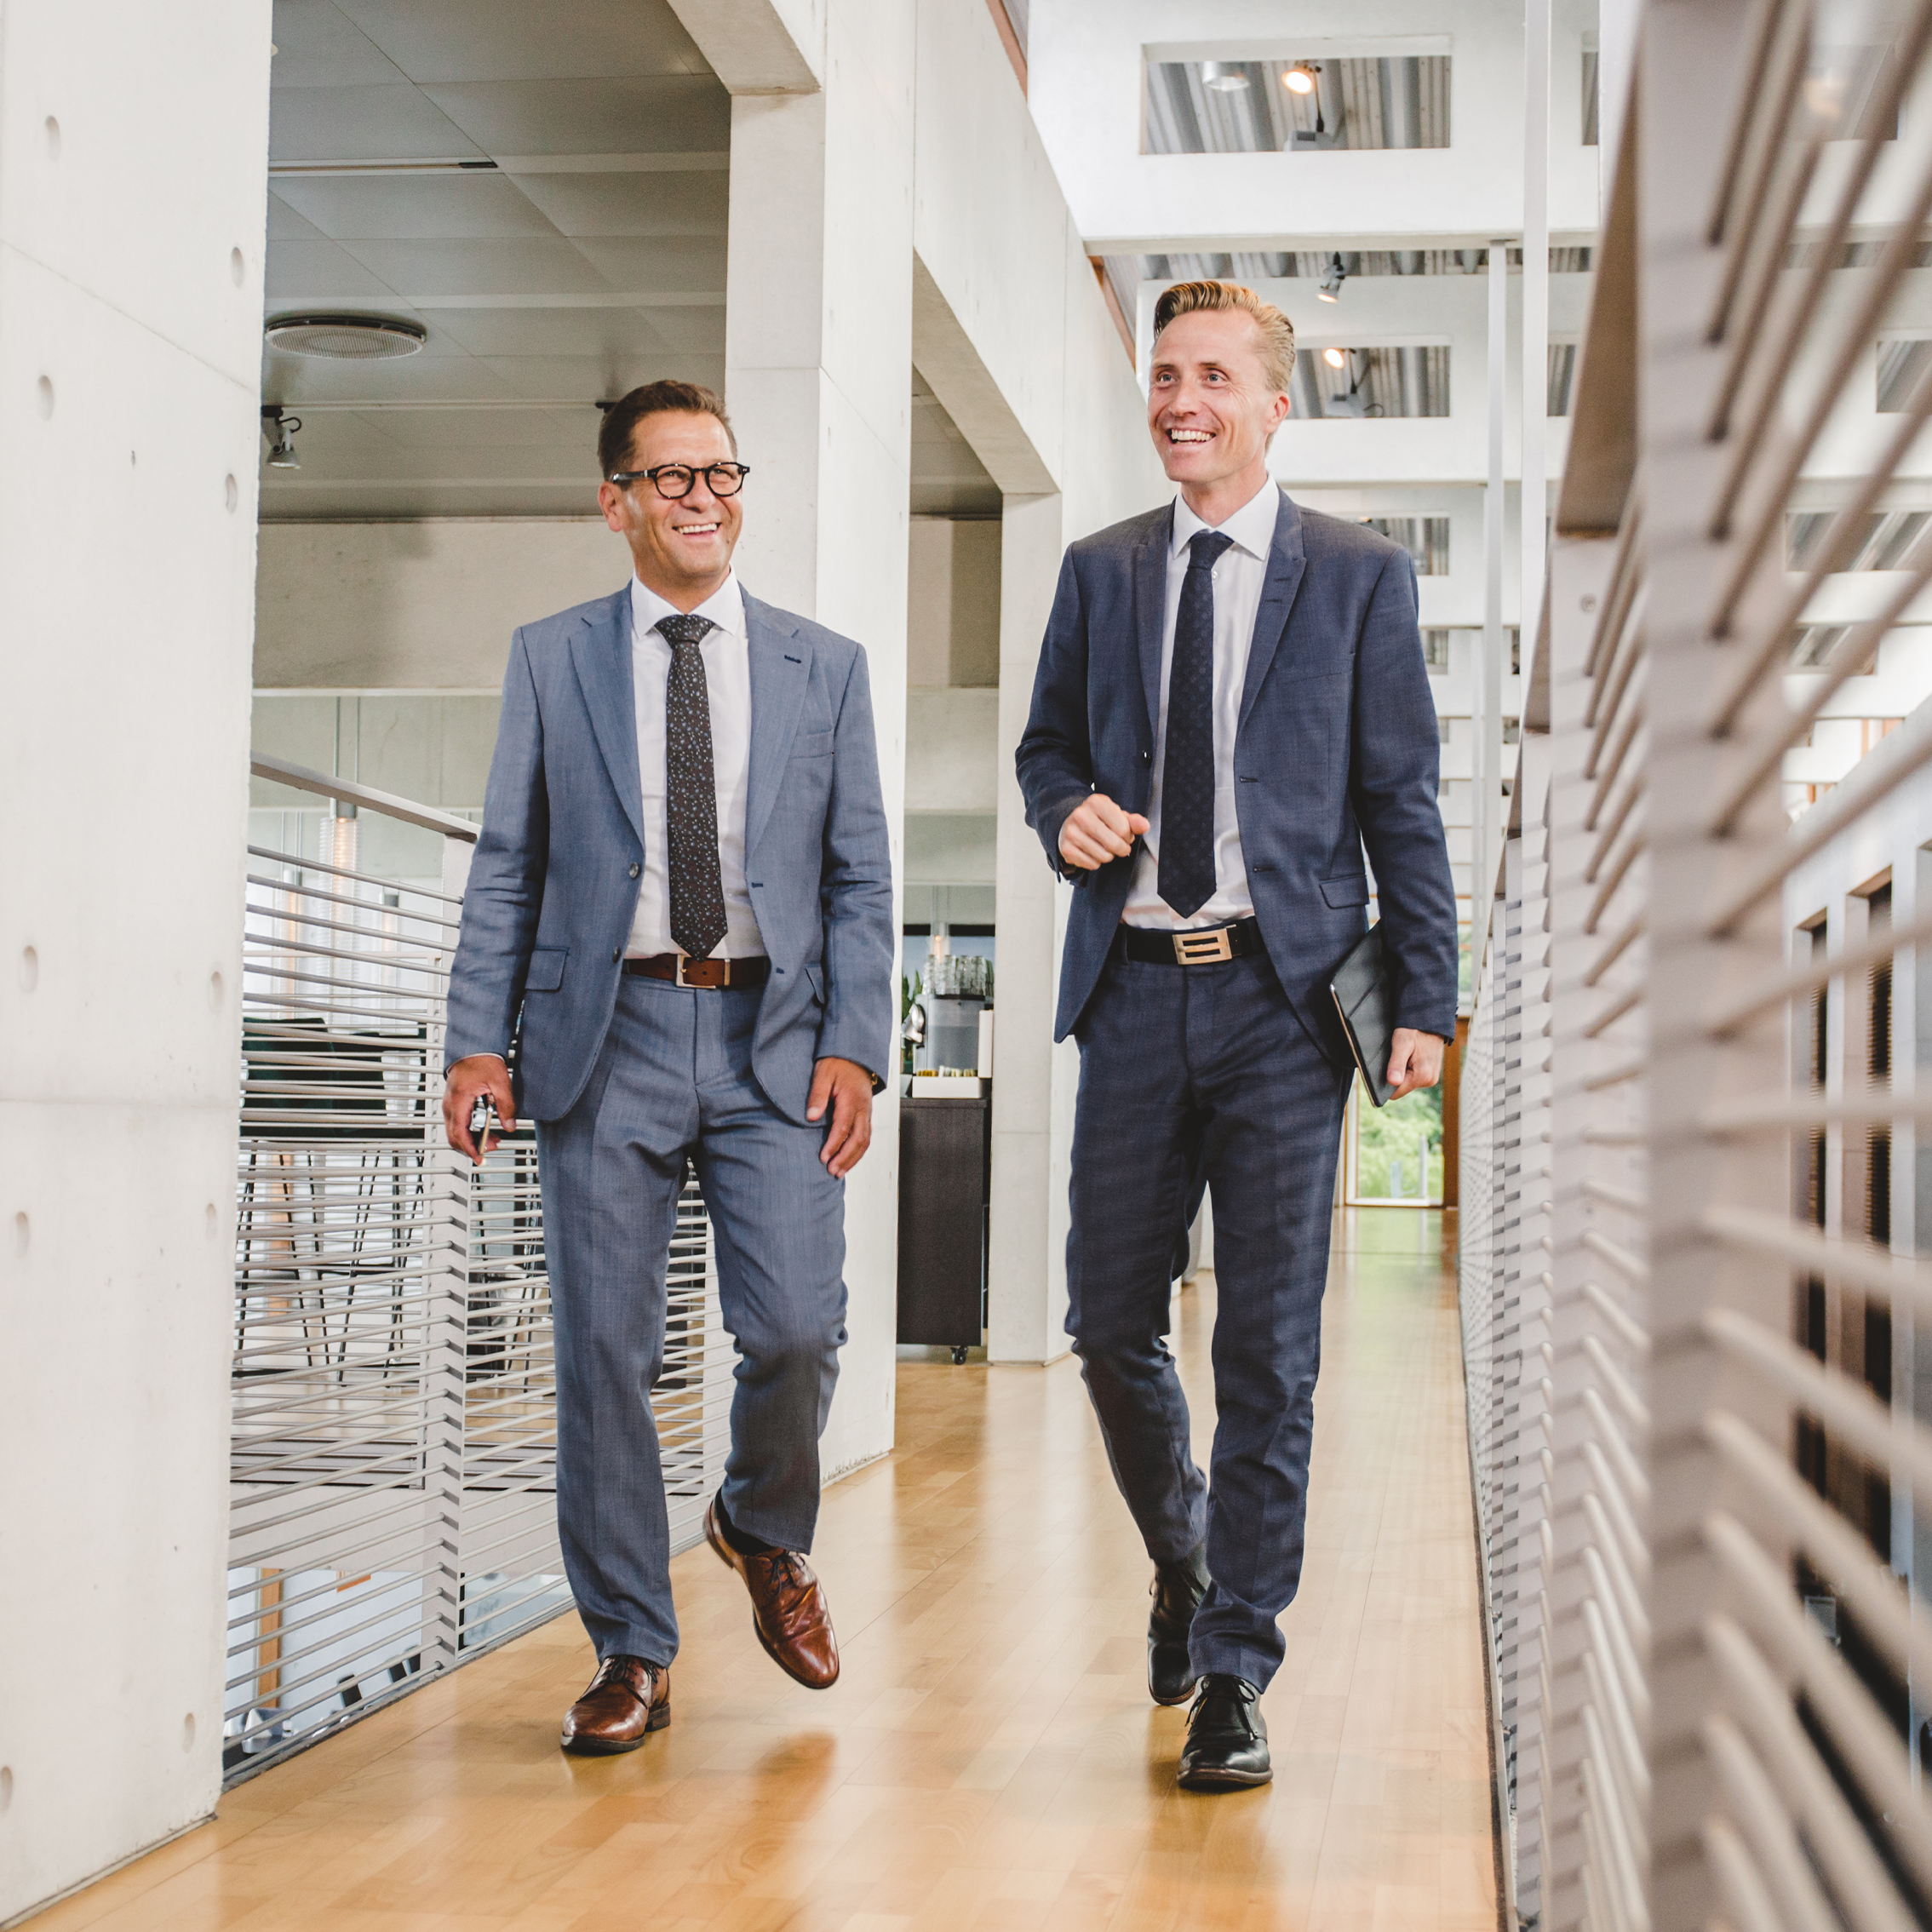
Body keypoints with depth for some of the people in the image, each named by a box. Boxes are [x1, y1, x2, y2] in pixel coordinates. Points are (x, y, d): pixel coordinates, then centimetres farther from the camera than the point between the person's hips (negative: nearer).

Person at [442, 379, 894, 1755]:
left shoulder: (826, 667, 11)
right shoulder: (551, 661, 10)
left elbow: (860, 878, 8)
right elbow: (507, 866, 8)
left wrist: (854, 1046, -4)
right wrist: (479, 1040, -2)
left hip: (773, 1037, 0)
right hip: (609, 1036, 0)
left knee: (796, 1328, -11)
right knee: (605, 1354, 1)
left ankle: (766, 1530, 22)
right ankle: (632, 1655, 14)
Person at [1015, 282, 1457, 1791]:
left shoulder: (1361, 578, 4)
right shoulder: (1099, 573, 13)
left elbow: (1402, 802, 3)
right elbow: (1047, 743, 20)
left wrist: (1427, 1001, -4)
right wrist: (1067, 808, -4)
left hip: (1285, 991, -3)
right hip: (1136, 988, 3)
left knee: (1270, 1349, -1)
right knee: (1110, 1322, 6)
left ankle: (1234, 1672, 9)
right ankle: (1182, 1554, 35)